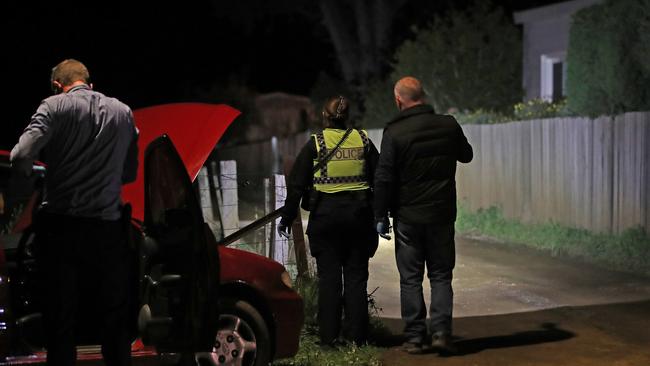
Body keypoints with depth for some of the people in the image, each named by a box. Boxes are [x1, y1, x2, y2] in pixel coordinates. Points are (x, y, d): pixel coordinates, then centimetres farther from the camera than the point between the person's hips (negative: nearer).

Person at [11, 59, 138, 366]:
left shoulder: (56, 105, -3)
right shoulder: (123, 112, 10)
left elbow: (20, 157, -13)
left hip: (61, 227, -2)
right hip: (108, 228, 3)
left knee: (60, 321, 5)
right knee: (115, 320, 11)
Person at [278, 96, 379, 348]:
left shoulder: (315, 143, -3)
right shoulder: (363, 140, 5)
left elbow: (296, 184, -3)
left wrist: (287, 218, 4)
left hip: (325, 216, -2)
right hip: (358, 215, 2)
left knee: (329, 277, 3)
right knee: (356, 277, 7)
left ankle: (329, 337, 4)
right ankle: (357, 337, 8)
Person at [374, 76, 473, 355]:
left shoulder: (394, 132, -11)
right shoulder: (449, 126, -1)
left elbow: (384, 178, -11)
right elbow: (466, 156, 18)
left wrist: (381, 216, -2)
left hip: (407, 217, -2)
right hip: (442, 214, 2)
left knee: (411, 279, 7)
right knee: (441, 275, 11)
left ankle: (415, 337, 8)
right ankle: (441, 331, 0)